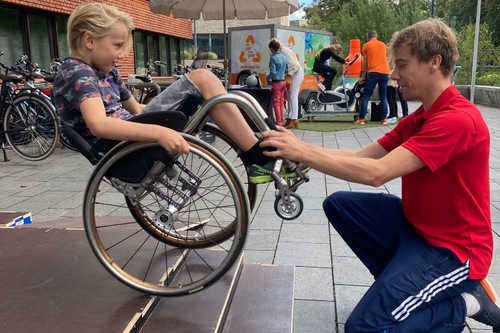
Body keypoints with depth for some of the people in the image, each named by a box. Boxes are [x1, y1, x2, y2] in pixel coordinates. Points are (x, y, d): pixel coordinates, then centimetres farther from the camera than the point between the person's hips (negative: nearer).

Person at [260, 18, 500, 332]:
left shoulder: (458, 118, -24)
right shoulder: (418, 117, 8)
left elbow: (376, 172, -31)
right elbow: (363, 155, -1)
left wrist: (303, 151, -27)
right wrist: (298, 148, -12)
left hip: (452, 248, -9)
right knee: (339, 204, 3)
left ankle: (463, 304, 4)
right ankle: (400, 280, 8)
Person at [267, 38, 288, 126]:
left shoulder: (273, 58, -14)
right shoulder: (284, 57, 8)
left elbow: (273, 72, -17)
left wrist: (268, 77, 0)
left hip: (276, 82, -7)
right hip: (283, 81, 7)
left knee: (276, 103, -2)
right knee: (281, 102, 12)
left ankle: (278, 122, -2)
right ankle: (281, 121, 17)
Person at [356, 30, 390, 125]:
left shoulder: (366, 45, 8)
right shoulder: (383, 44, 18)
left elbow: (365, 63, 8)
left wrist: (363, 76, 15)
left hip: (373, 73, -3)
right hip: (385, 72, 3)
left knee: (366, 96, -2)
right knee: (383, 97, 7)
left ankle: (361, 119, -7)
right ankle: (384, 119, 2)